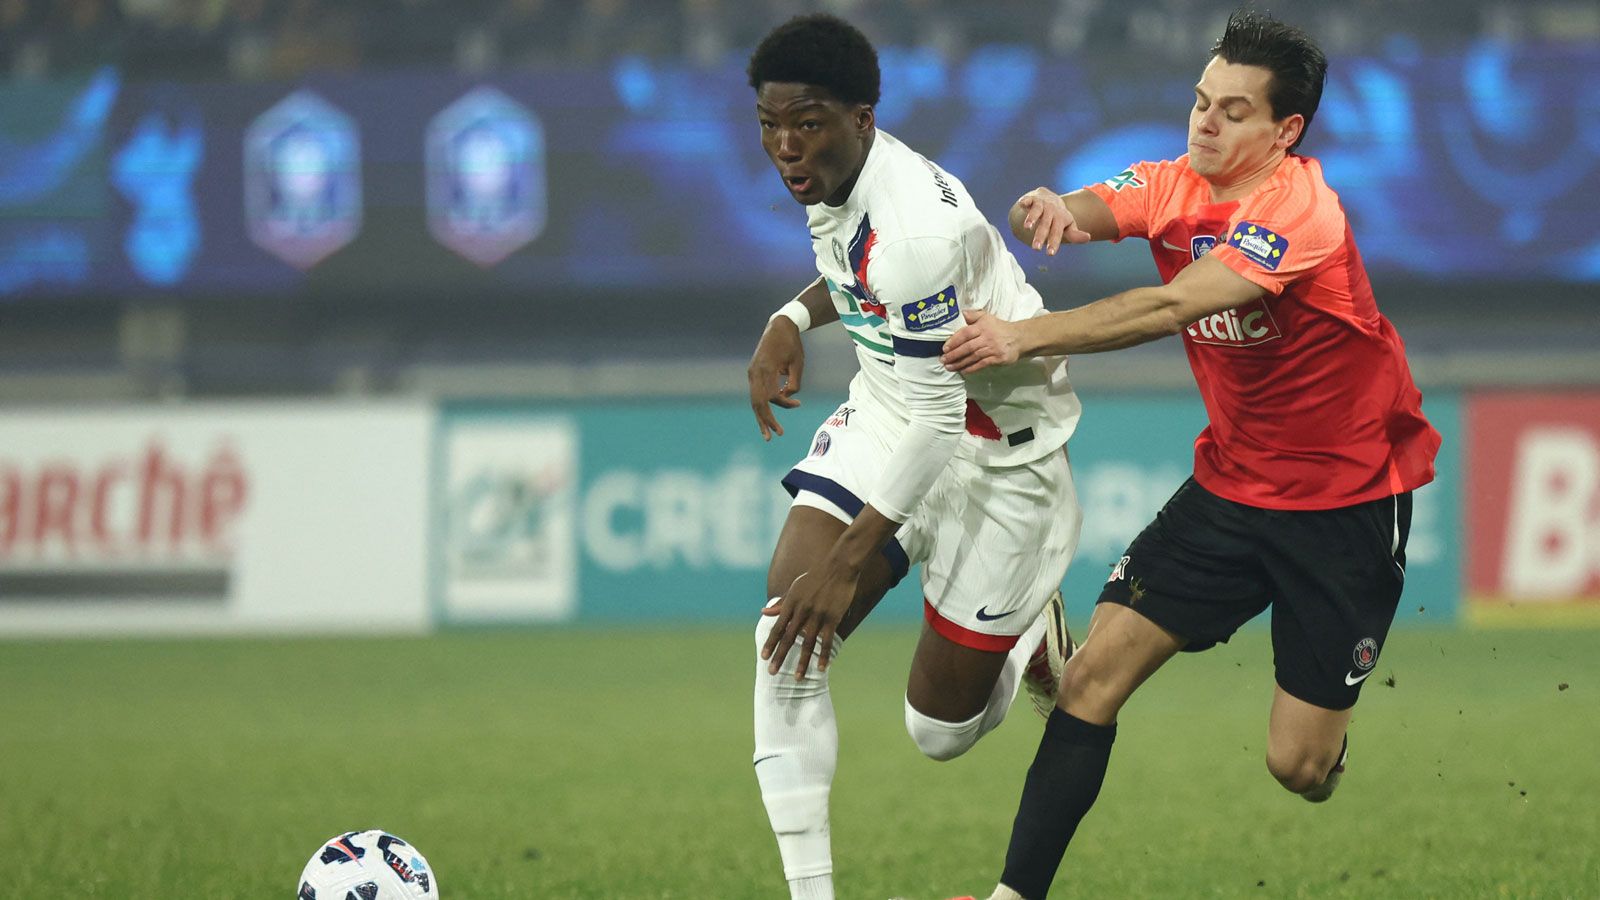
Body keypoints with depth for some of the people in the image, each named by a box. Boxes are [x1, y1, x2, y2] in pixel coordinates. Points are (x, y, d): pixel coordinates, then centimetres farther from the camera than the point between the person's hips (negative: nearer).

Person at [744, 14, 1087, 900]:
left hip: (995, 452, -7)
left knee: (940, 731, 2)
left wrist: (845, 565, -28)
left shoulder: (919, 228, -33)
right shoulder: (836, 178, -6)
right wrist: (792, 318, 0)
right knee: (784, 634, -16)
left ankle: (1035, 637, 35)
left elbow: (938, 416, -29)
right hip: (885, 417, 7)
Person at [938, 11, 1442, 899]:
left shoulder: (1299, 209, -23)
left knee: (1299, 768, -6)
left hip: (1346, 500, -6)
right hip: (1232, 485, 6)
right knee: (1093, 675, -9)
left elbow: (1172, 308, -34)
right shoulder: (1173, 187, -2)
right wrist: (1044, 210, -43)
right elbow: (1082, 212, -18)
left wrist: (1026, 336, -43)